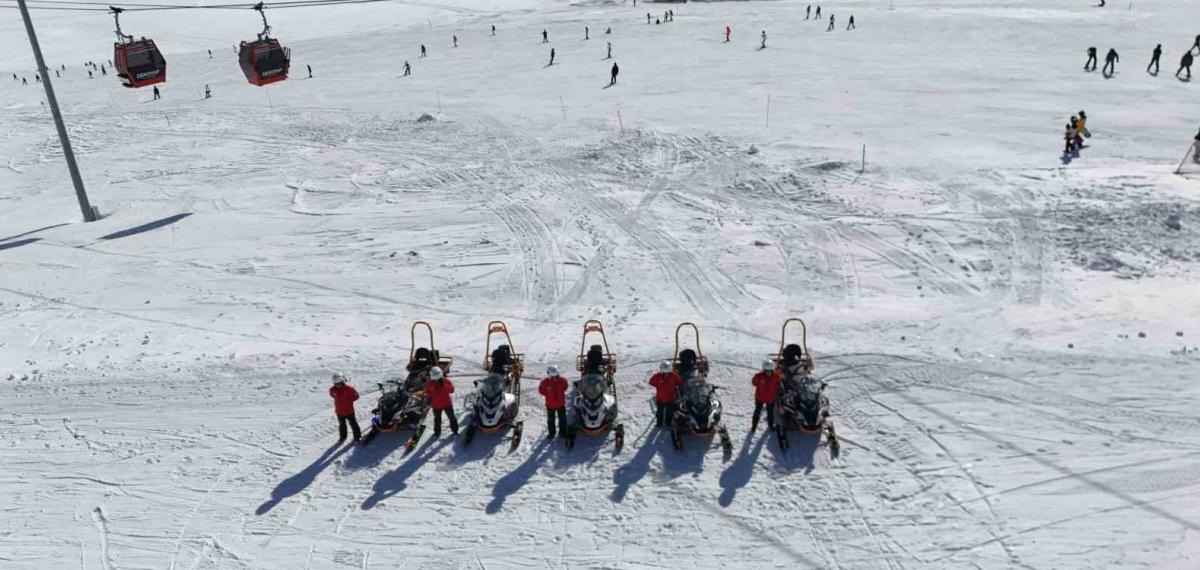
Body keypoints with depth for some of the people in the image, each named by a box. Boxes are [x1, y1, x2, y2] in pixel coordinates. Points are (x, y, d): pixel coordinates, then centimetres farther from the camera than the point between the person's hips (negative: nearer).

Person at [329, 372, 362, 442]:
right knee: (342, 425, 21)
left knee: (353, 424, 12)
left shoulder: (349, 388, -20)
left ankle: (357, 436, 26)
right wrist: (339, 400, 2)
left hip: (349, 411, -2)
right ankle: (342, 437, 38)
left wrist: (349, 400, -7)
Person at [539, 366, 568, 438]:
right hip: (550, 404, -1)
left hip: (561, 403, 1)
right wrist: (548, 395, -5)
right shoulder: (545, 382, -23)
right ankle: (551, 433, 32)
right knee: (551, 419, 14)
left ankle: (563, 432, 33)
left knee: (562, 419, 16)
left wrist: (560, 393, -1)